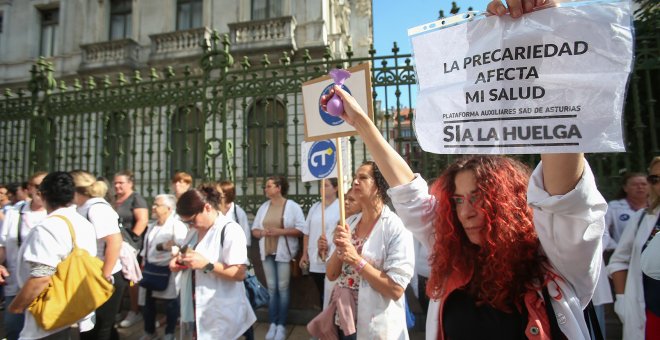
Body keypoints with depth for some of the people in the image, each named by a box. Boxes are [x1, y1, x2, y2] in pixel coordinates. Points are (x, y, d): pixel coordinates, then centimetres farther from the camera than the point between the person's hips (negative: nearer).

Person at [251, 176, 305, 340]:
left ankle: (281, 325, 14)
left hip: (284, 253, -5)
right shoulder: (263, 207, 9)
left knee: (282, 288, 3)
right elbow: (254, 229, 13)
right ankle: (272, 324, 19)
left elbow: (301, 229, -12)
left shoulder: (292, 206, -7)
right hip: (267, 252, 5)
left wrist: (280, 231, -20)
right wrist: (262, 232, -10)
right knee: (271, 288, 10)